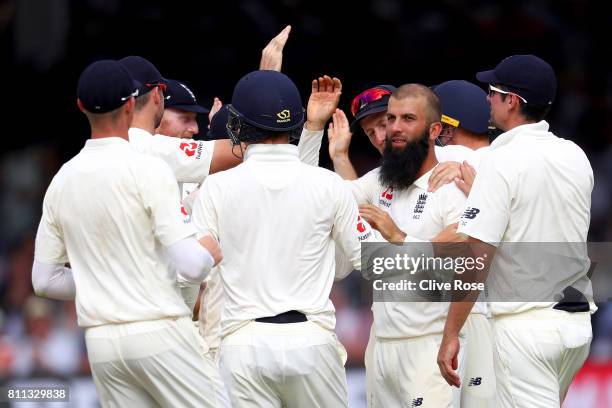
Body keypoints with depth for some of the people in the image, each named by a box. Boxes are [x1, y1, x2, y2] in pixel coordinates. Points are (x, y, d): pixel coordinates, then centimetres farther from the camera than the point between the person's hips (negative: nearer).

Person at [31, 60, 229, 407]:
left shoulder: (61, 181, 8)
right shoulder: (148, 170, -10)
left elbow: (45, 280, 13)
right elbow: (191, 266, -15)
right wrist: (210, 252, 7)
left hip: (101, 342, 6)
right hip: (160, 333, -6)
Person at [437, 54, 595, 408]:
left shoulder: (502, 161, -12)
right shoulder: (576, 156, 9)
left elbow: (476, 256, -17)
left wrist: (450, 335, -13)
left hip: (527, 323, -7)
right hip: (578, 321, 7)